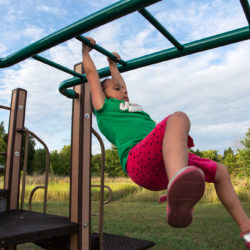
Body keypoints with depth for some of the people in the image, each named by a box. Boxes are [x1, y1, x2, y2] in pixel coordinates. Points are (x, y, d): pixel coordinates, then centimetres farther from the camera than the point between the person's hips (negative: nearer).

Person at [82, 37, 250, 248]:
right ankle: (177, 201, -61)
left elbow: (121, 89, 53)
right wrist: (86, 50, 39)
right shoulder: (104, 108, 18)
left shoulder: (124, 107, 38)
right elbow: (91, 72, 24)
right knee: (178, 118, -35)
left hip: (165, 165, 9)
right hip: (140, 162, -9)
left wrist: (113, 65, 66)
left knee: (220, 171, 22)